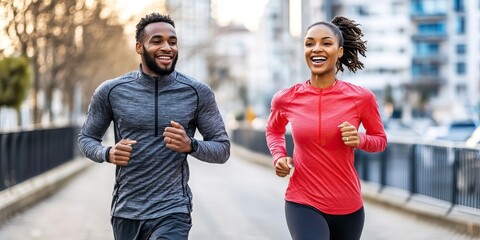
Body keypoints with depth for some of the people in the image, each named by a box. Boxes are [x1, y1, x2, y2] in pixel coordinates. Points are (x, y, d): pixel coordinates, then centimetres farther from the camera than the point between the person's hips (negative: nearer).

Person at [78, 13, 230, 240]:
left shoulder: (197, 93, -4)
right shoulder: (111, 91, -2)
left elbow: (222, 149, 0)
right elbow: (86, 138, 9)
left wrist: (191, 145, -20)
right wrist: (108, 153, -13)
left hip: (172, 213, -2)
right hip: (125, 212, 2)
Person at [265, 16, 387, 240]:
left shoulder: (361, 98, -9)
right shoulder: (286, 99, -6)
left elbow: (380, 139, 7)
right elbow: (273, 130, 17)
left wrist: (359, 140, -15)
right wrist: (279, 156, -3)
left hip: (348, 206, 2)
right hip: (302, 204, -2)